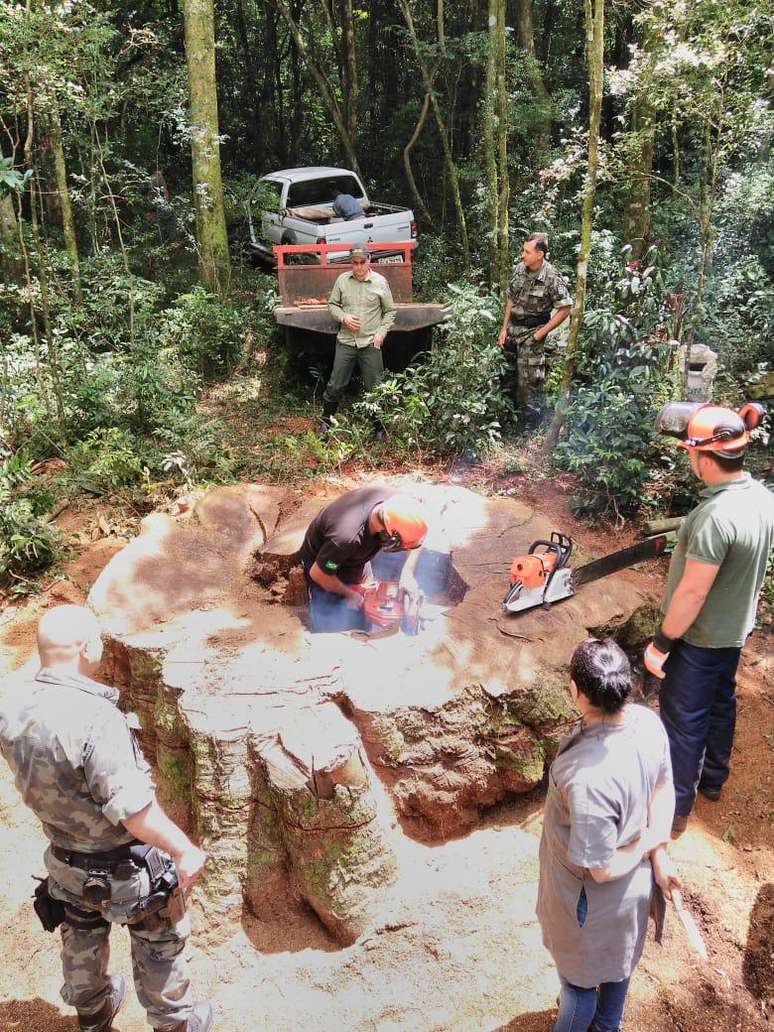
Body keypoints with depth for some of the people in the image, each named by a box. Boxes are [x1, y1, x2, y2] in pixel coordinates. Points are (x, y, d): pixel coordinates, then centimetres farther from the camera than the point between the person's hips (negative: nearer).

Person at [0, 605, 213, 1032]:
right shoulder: (96, 718, -36)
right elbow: (133, 811, -31)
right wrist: (184, 850, -19)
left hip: (65, 863, 7)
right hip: (127, 868, -6)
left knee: (82, 941, 31)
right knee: (158, 944, 20)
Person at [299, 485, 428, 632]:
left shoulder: (395, 502, -32)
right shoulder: (347, 537, -46)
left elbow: (417, 533, -9)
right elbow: (317, 574, -28)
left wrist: (408, 573, -18)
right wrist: (348, 593, -12)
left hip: (355, 560, 5)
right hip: (322, 563, -5)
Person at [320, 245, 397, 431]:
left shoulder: (380, 282, -2)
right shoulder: (342, 280, 1)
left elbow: (390, 311, 5)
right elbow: (332, 304, 10)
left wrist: (382, 332, -6)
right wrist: (343, 317, -9)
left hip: (370, 343, -1)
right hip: (345, 341, 1)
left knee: (374, 387, 5)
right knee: (335, 385, 6)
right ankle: (326, 419, 24)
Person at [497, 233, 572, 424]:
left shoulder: (552, 278, -19)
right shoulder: (519, 269, -2)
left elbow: (565, 309, -14)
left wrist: (541, 333, -14)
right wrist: (504, 329, 6)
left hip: (532, 332, -6)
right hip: (512, 328, 6)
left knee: (529, 381, -3)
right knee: (511, 374, 16)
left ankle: (531, 421, 11)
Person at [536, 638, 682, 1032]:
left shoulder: (588, 778, -44)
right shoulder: (648, 721, -22)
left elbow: (602, 869, -30)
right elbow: (663, 788, -5)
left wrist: (646, 845, -13)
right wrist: (658, 854, -6)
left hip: (593, 898, -7)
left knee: (578, 973, 25)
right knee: (617, 957, 35)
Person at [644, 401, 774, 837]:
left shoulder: (716, 517, -34)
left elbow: (692, 593, -28)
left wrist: (662, 644, -17)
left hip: (699, 640, -8)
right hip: (735, 630, 9)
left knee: (683, 723, 7)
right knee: (721, 706, 25)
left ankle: (674, 809, 23)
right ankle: (713, 780, 46)